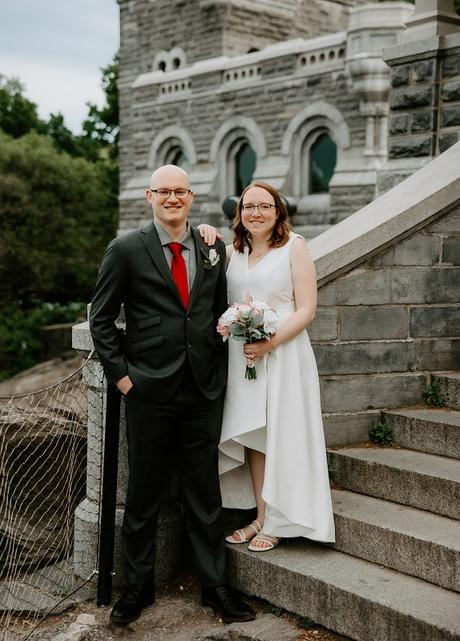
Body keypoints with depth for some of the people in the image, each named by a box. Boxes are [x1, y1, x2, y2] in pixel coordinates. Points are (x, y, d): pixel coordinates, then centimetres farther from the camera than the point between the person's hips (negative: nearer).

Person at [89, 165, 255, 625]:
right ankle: (137, 587, 26)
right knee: (143, 493, 10)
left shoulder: (213, 249, 8)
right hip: (150, 391, -2)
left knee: (204, 492, 11)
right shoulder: (126, 250, -3)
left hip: (204, 390, 3)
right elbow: (101, 319, 0)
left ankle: (213, 586, 24)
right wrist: (120, 373, -6)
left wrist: (220, 366, 7)